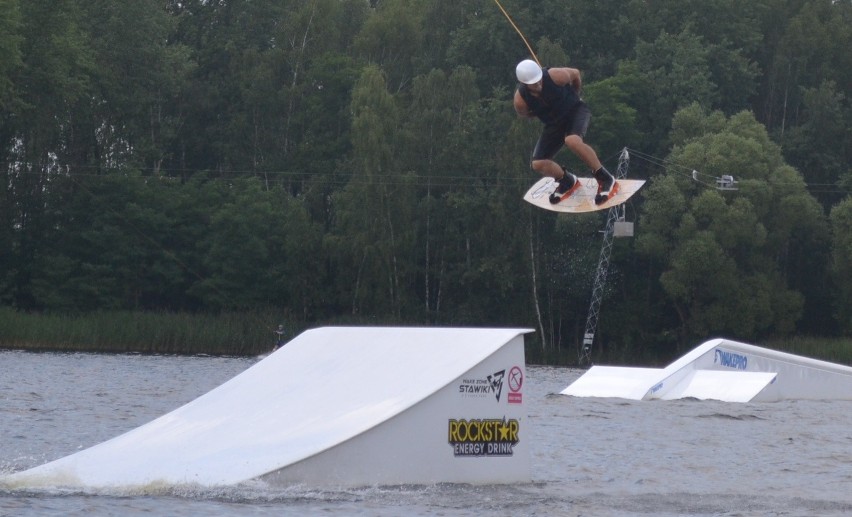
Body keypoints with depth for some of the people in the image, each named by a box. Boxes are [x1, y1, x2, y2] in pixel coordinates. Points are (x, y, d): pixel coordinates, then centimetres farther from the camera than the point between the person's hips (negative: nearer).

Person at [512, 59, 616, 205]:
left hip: (575, 110, -4)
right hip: (553, 123, 4)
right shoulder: (520, 100, -22)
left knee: (572, 140, -36)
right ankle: (567, 181, 24)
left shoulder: (556, 76, -29)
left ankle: (606, 180, -22)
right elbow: (524, 113, 4)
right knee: (538, 164, -9)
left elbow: (575, 74, -5)